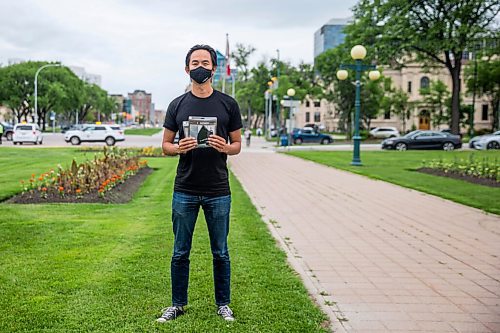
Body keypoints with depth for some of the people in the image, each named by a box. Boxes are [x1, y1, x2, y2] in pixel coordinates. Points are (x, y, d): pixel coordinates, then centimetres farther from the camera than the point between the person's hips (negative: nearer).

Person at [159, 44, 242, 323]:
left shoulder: (228, 104, 3)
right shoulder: (178, 105, 5)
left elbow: (238, 145, 7)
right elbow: (165, 145, 9)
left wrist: (225, 147, -16)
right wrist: (178, 148, -14)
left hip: (218, 192, -1)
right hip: (184, 192, 1)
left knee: (221, 253, 9)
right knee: (180, 253, 10)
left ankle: (223, 304, 25)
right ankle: (178, 304, 26)